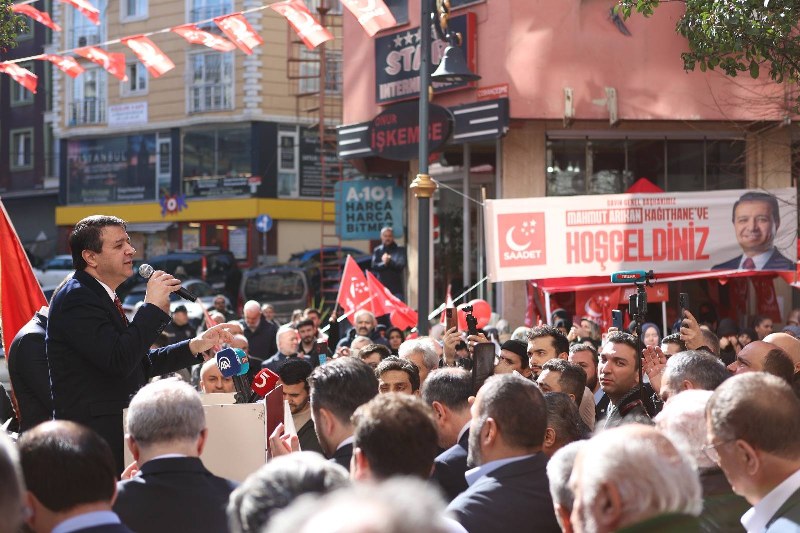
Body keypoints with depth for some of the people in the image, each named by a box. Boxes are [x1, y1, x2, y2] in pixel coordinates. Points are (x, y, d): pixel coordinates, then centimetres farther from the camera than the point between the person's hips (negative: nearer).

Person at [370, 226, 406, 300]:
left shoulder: (400, 250, 6)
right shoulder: (377, 251, 11)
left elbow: (401, 265, -6)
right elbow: (374, 266, -1)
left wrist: (389, 261, -16)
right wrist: (384, 263, -19)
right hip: (381, 287, 1)